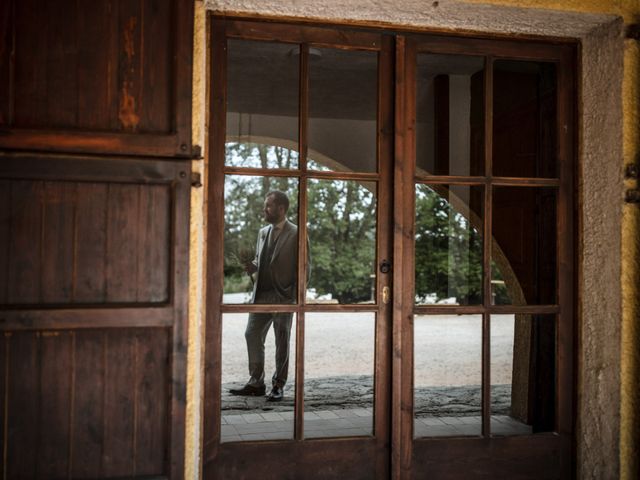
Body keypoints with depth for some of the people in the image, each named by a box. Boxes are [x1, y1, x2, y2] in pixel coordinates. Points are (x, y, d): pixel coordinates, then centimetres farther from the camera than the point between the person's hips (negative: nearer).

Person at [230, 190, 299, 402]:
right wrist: (253, 267, 0)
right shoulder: (263, 232, 14)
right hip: (261, 294, 6)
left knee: (282, 341, 3)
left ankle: (278, 385, 15)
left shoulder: (296, 234, -7)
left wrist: (298, 296, -13)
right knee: (252, 335, 6)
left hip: (283, 296, -6)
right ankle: (256, 383, 17)